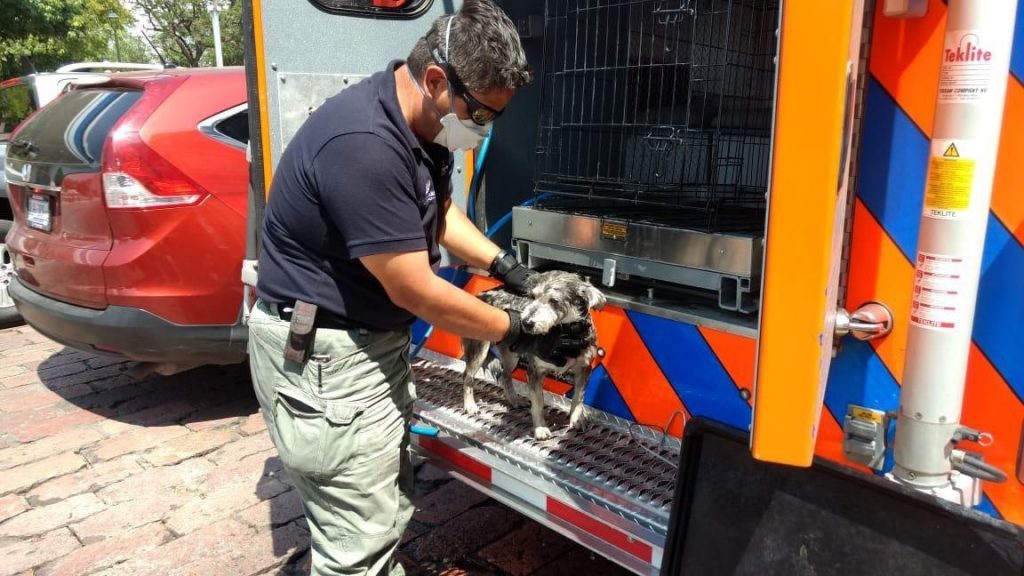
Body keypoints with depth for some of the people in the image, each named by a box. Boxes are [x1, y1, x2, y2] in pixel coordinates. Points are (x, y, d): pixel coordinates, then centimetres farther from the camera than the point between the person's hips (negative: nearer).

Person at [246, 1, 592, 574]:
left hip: (377, 338, 10)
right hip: (323, 356, -9)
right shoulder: (363, 145, -29)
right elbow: (416, 290, -25)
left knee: (390, 512, 19)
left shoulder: (425, 123, 3)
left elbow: (439, 211, 20)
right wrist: (519, 332, -13)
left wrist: (504, 264, 7)